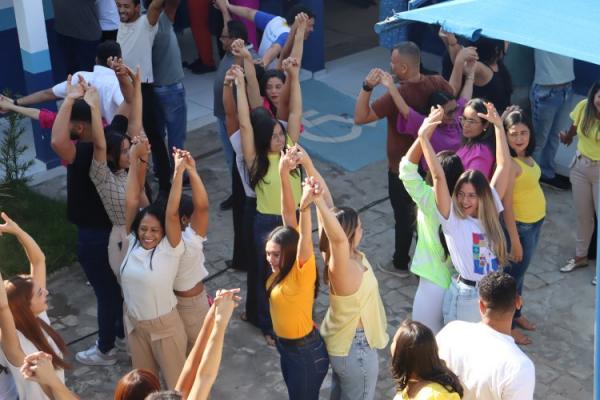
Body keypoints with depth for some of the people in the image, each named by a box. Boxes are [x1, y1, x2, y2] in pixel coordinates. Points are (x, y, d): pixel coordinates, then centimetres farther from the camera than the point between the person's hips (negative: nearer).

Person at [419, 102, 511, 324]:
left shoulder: (490, 212, -1)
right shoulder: (452, 220, -13)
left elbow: (504, 166, -2)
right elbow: (438, 176, -24)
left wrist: (498, 126, -4)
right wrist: (423, 137, -26)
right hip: (465, 295, -4)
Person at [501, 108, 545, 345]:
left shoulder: (526, 156, -4)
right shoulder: (510, 163, -28)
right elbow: (506, 206, -24)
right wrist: (515, 240, -21)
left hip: (536, 223, 8)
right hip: (520, 226, -8)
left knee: (520, 272, 24)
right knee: (513, 274, 9)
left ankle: (516, 314, 43)